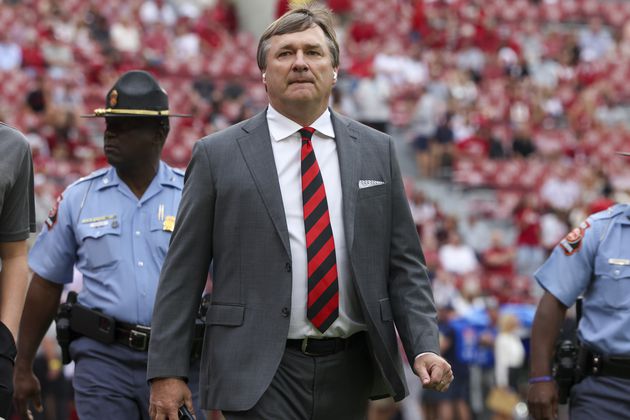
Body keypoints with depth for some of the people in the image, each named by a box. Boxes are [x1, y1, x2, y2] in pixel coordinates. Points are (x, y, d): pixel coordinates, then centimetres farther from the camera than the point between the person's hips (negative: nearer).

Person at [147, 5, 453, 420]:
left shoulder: (376, 151, 9)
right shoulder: (218, 155, 2)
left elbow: (404, 264, 10)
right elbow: (182, 273, 1)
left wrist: (424, 347, -4)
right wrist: (167, 370, -4)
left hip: (349, 370, 3)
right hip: (259, 373, -3)